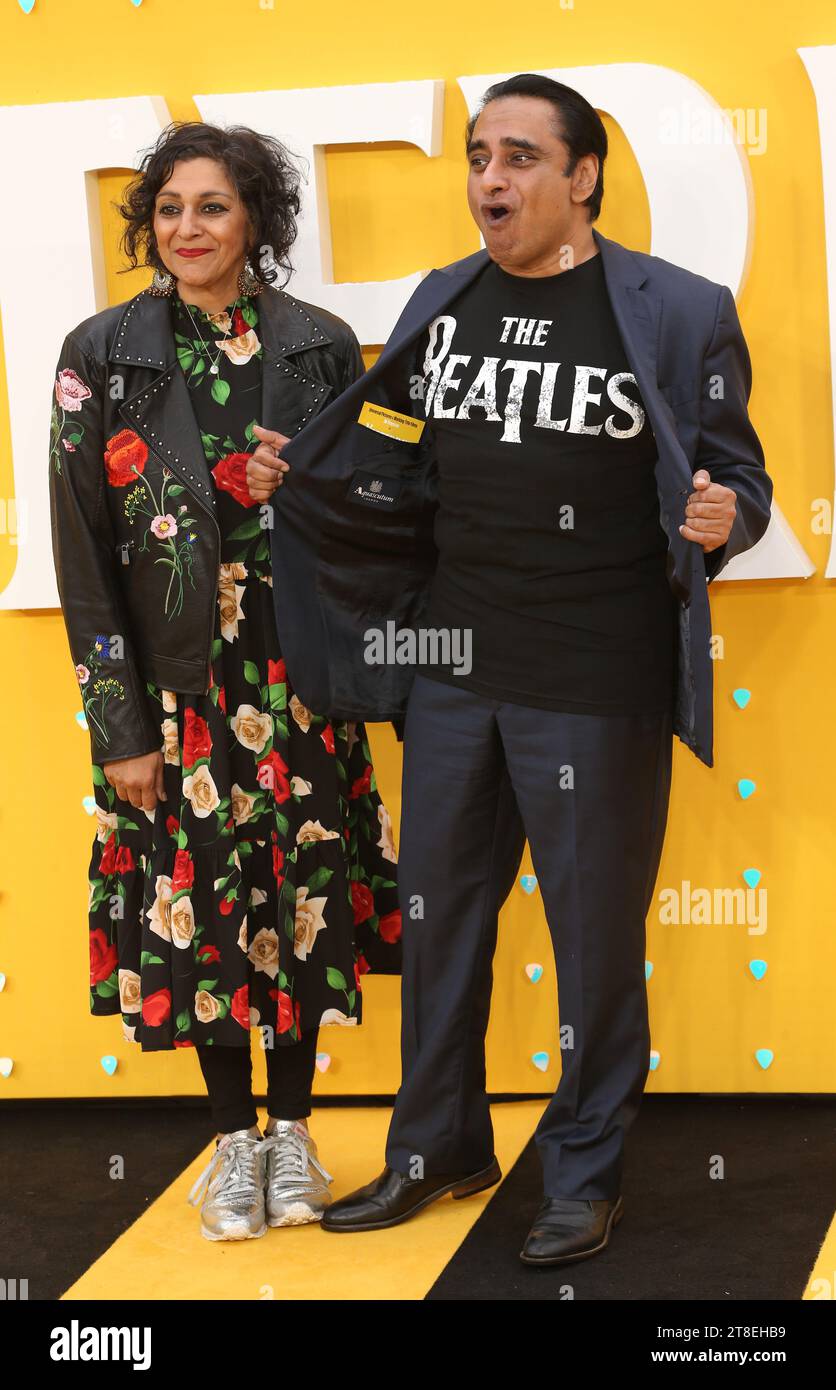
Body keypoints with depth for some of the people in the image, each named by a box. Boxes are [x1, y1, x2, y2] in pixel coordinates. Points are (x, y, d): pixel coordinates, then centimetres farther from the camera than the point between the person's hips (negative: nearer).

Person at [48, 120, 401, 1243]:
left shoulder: (319, 346, 1)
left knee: (303, 893, 6)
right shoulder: (104, 354, -3)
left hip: (299, 676, 1)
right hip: (174, 681, -1)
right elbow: (82, 547, -4)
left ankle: (292, 1129, 23)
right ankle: (234, 1137, 22)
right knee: (199, 899, 5)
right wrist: (118, 724, -7)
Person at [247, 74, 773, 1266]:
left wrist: (722, 519, -25)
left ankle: (587, 1175, 23)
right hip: (456, 667, 5)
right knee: (438, 910, 15)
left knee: (595, 932, 5)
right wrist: (292, 480, 3)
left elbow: (739, 479, -3)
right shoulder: (442, 304, 8)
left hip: (596, 687, -5)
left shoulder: (679, 313, -7)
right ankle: (438, 1147, 33)